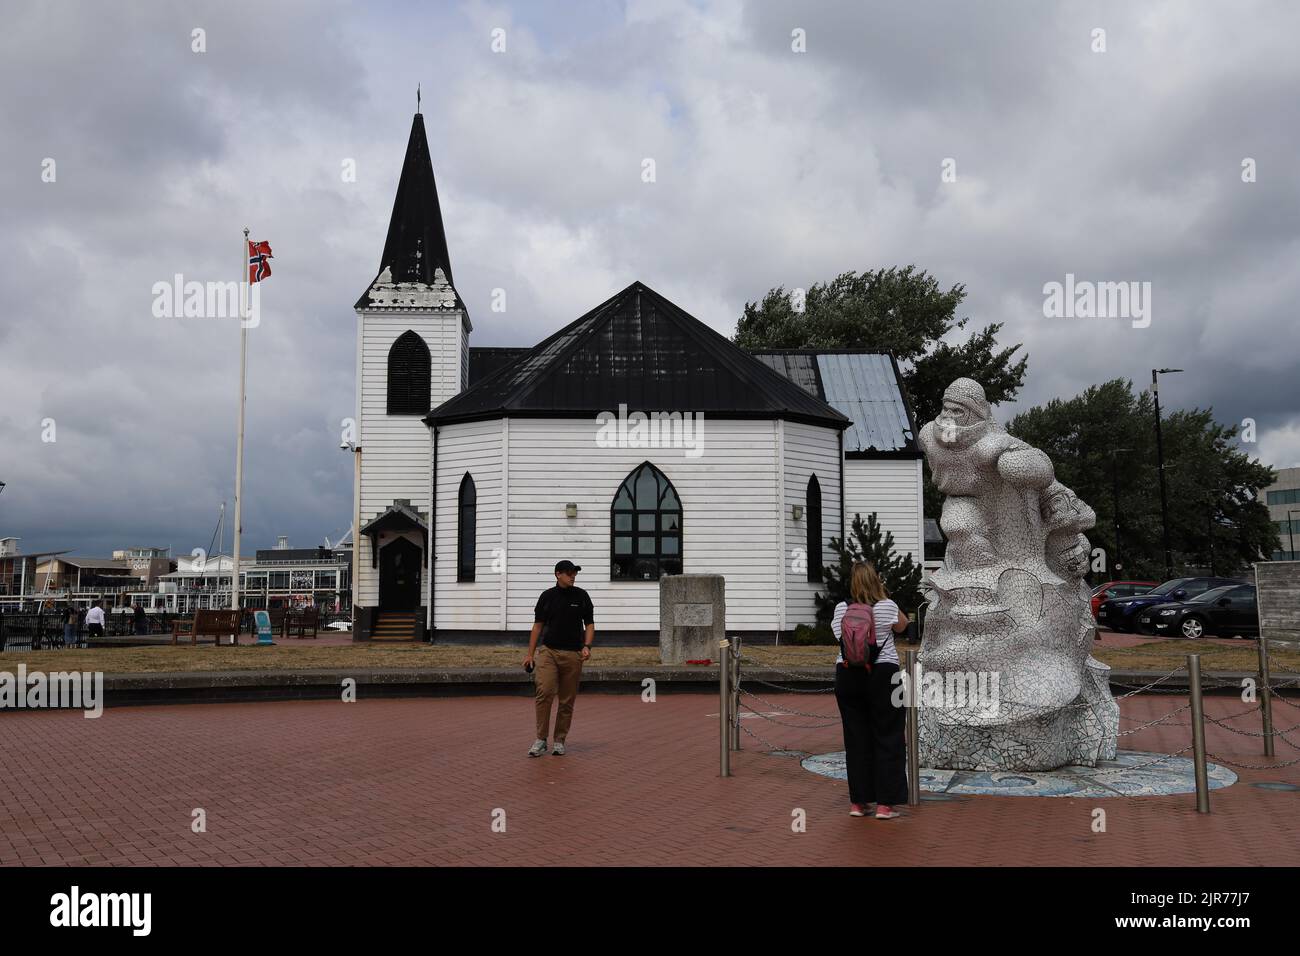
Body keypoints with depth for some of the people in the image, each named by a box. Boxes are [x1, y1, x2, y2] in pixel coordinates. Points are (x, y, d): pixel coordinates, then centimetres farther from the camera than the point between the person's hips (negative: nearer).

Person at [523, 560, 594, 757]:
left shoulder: (581, 596, 2)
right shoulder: (547, 596, 3)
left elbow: (589, 624, 6)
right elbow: (538, 625, 7)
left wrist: (587, 646, -11)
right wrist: (530, 654, 3)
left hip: (573, 654, 1)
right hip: (548, 652, -1)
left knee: (567, 700, 5)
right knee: (544, 692, -17)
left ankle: (560, 741, 17)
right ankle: (541, 739, -8)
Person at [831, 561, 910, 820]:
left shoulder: (841, 609, 0)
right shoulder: (887, 607, -7)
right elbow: (902, 626, 13)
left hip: (848, 675, 3)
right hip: (882, 675, -3)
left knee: (856, 738, 9)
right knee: (886, 737, 5)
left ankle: (858, 801, 14)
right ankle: (885, 803, 5)